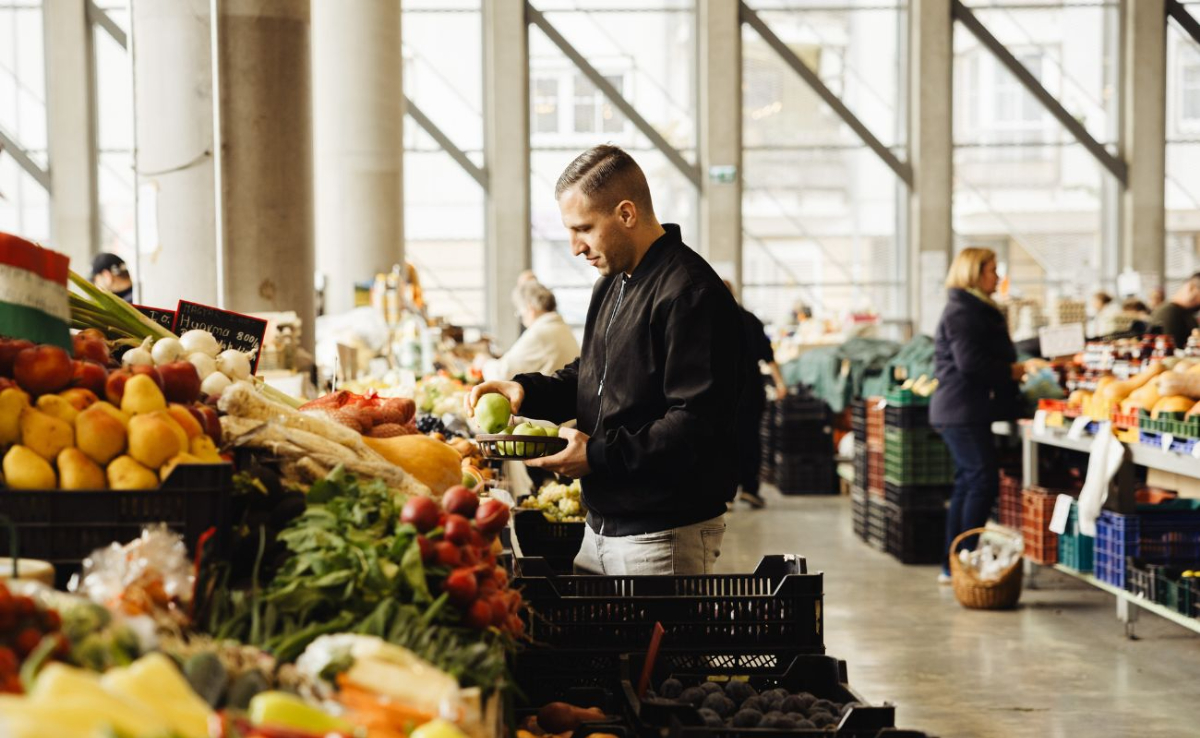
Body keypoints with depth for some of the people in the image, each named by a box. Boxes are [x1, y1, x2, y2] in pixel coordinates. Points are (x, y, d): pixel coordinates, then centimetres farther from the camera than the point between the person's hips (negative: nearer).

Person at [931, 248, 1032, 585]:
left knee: (967, 483, 11)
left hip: (963, 412, 11)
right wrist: (1011, 371, -12)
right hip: (964, 411, -11)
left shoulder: (975, 309, 21)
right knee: (983, 481, -12)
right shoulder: (962, 312, -13)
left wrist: (1013, 368, 11)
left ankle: (952, 566, 14)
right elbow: (970, 362, -21)